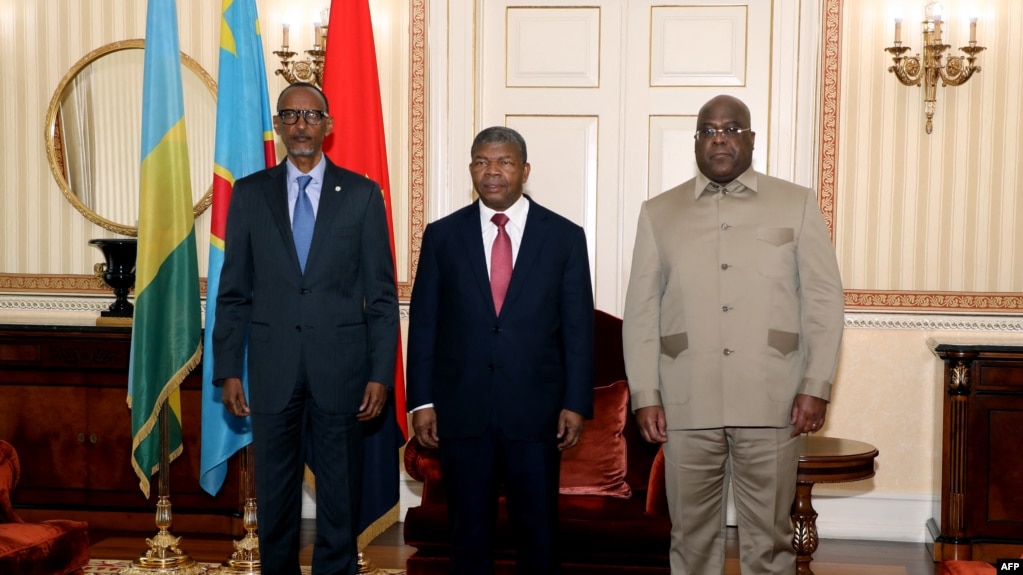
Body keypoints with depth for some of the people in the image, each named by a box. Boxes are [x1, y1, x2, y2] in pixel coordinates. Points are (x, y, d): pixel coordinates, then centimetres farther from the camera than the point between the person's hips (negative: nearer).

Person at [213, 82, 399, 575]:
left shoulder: (362, 194, 2)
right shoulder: (249, 193, 6)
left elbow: (381, 293, 1)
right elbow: (233, 291, 7)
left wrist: (380, 373, -4)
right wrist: (228, 370, 1)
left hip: (340, 366, -1)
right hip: (272, 367, 1)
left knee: (340, 494, 7)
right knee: (274, 493, 10)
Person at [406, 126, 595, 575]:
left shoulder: (565, 236, 3)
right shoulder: (442, 235, 5)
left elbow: (579, 328, 2)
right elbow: (423, 325, 4)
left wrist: (576, 404, -3)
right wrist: (421, 401, -1)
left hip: (536, 411, 0)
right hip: (461, 411, 1)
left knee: (538, 533, 8)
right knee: (468, 532, 10)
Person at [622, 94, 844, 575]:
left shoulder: (797, 204, 8)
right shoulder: (658, 213, 10)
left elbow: (824, 298, 5)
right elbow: (641, 310, 8)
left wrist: (816, 387, -4)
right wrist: (645, 396, 1)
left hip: (771, 404, -1)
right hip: (687, 407, 1)